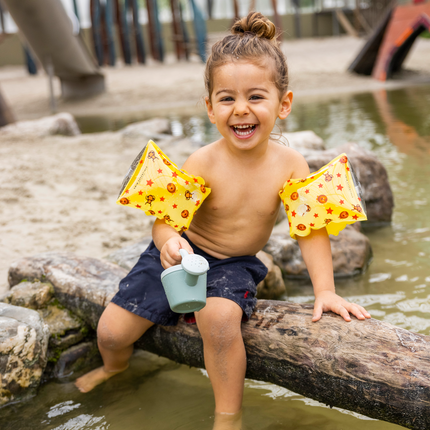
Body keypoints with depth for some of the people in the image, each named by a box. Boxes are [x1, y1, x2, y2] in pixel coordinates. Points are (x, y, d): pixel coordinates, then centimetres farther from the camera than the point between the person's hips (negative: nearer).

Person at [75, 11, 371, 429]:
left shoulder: (290, 164, -16)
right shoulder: (203, 163, -21)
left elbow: (311, 229, -12)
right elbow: (166, 218, -22)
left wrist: (325, 290, -20)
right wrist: (169, 241, -45)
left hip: (234, 266, 0)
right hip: (183, 255, 1)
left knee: (221, 318, -34)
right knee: (112, 331, -1)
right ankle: (115, 368, 40)